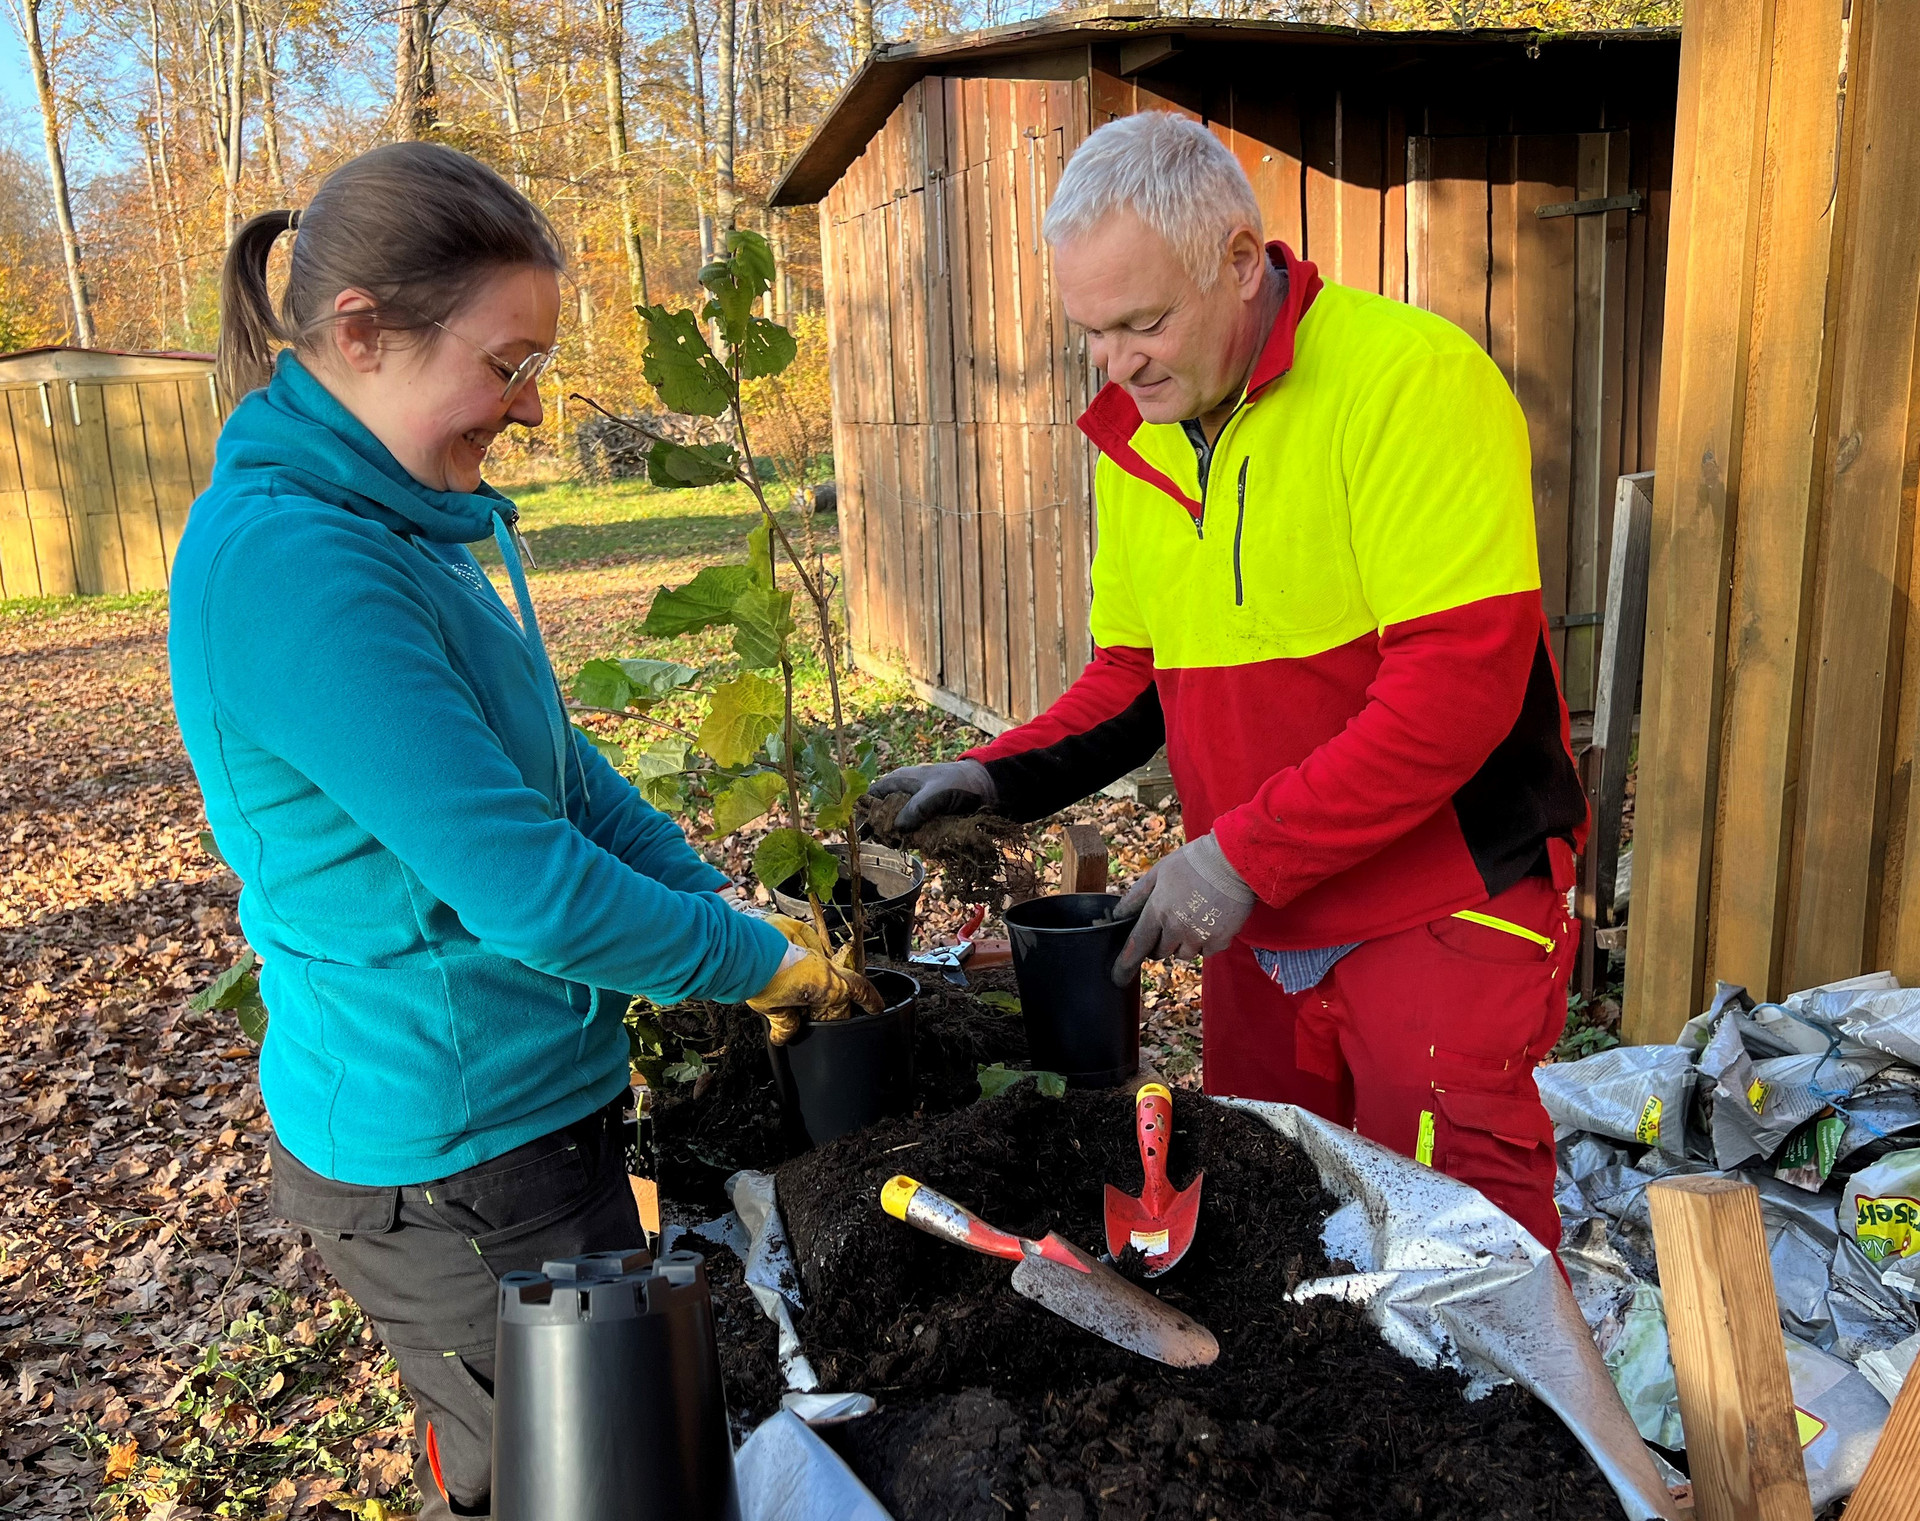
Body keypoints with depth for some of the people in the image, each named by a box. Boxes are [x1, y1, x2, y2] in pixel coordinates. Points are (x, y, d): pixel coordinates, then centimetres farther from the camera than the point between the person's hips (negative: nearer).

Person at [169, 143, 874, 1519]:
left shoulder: (391, 522, 6)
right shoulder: (292, 564, -26)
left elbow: (557, 771, 10)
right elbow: (520, 882, -27)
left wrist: (731, 913, 4)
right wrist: (758, 964, -14)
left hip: (516, 1111, 9)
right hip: (453, 1158, -9)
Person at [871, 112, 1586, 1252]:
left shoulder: (1410, 377, -17)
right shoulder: (1134, 438, 6)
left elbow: (1458, 685, -23)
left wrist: (1243, 854, -21)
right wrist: (1001, 778, -3)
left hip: (1443, 910, -6)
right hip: (1257, 921, 7)